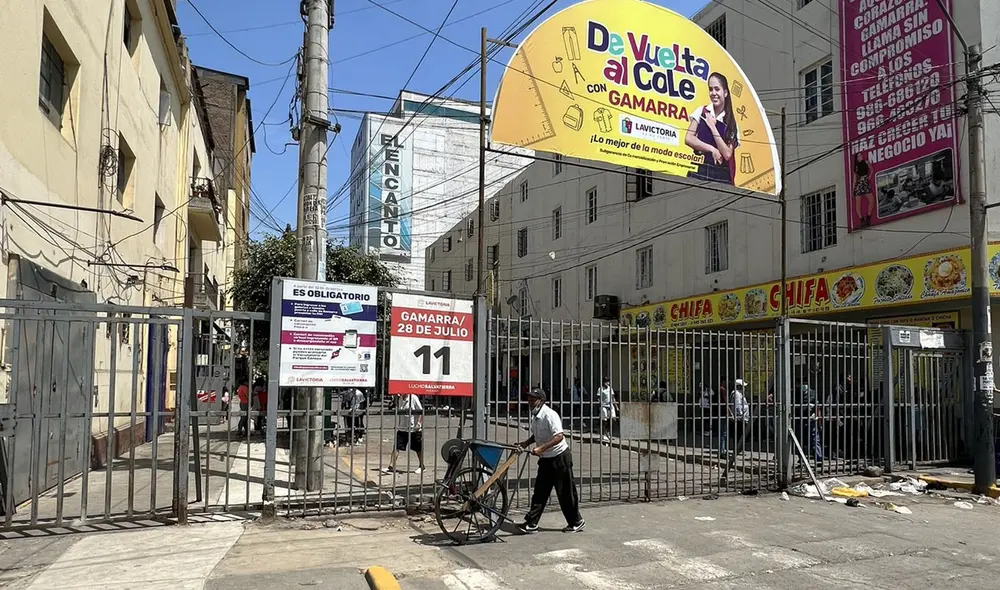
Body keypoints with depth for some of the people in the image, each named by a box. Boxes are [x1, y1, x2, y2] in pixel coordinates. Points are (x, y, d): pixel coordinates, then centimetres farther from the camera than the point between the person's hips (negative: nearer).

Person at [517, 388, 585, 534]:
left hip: (560, 457, -8)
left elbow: (559, 436, -31)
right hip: (545, 459, 8)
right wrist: (526, 443, 3)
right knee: (540, 492, 7)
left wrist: (541, 448, -34)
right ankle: (531, 523, 11)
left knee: (565, 492, 4)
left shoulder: (549, 415, -22)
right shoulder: (534, 416, 6)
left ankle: (576, 522, 19)